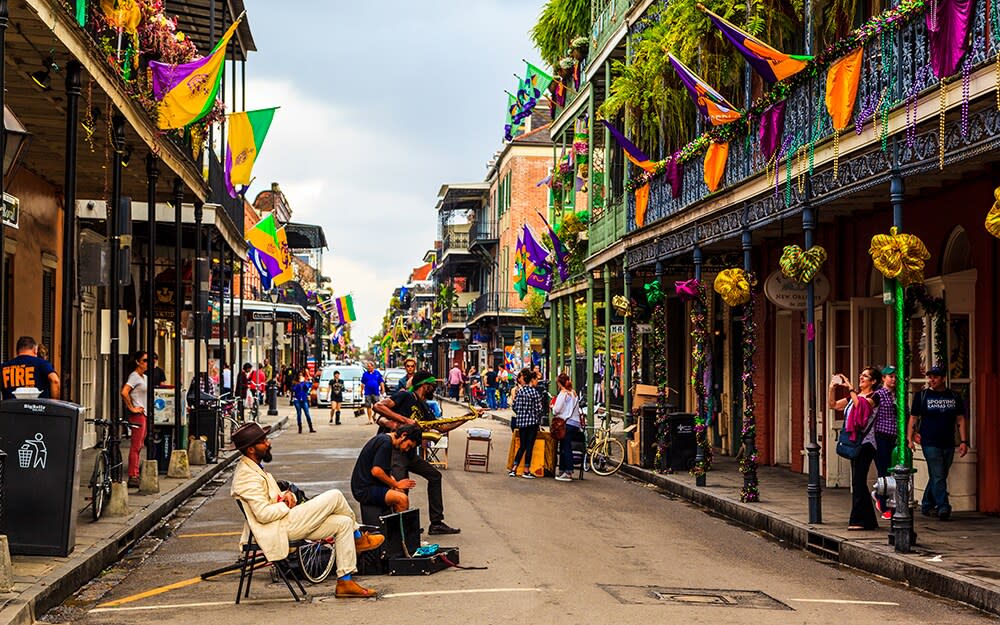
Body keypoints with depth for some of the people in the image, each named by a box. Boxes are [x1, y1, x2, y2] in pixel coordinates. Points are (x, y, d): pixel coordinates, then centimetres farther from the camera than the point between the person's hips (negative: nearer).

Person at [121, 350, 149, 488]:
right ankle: (133, 477, -10)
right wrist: (131, 408, -18)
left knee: (139, 446, 11)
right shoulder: (134, 376, -11)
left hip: (144, 414, 9)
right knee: (135, 446, -9)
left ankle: (135, 475, 15)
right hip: (137, 415, -9)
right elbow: (124, 392, -24)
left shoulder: (145, 377, 17)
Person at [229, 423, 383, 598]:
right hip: (279, 528, -11)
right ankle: (358, 538, 13)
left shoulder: (253, 468, 15)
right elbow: (263, 514, -26)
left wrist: (286, 495, 2)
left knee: (344, 523, 2)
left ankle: (345, 581, 4)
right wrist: (287, 504, -9)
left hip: (285, 522, 11)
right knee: (335, 496, -12)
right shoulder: (247, 475, -18)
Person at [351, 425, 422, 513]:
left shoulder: (382, 438, 15)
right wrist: (396, 484, -12)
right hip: (365, 490, -11)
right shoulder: (386, 443, -16)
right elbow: (376, 471, -24)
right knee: (402, 499, -23)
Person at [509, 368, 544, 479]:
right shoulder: (535, 392, -11)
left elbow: (514, 407, 3)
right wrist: (538, 420, 7)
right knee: (529, 446, 3)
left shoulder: (519, 391, 0)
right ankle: (526, 470, 6)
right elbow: (538, 409, -10)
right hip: (532, 421, -4)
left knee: (522, 446, 13)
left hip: (521, 421, 4)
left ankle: (514, 469, 9)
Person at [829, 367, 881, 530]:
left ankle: (858, 520, -11)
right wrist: (832, 388, 2)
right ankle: (868, 520, 15)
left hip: (865, 442, -8)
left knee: (858, 481, -12)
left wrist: (850, 388, -21)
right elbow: (833, 405, 15)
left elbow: (861, 405, -24)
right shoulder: (854, 396, 17)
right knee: (859, 482, 10)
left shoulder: (874, 397, -5)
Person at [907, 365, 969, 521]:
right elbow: (913, 419, 2)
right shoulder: (922, 396, 2)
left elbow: (961, 420, 11)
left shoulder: (954, 396, 10)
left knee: (939, 477, 10)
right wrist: (909, 439, -8)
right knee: (938, 477, -11)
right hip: (930, 443, -4)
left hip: (948, 444, 4)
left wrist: (963, 441, 3)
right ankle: (943, 507, -13)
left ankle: (926, 505, 24)